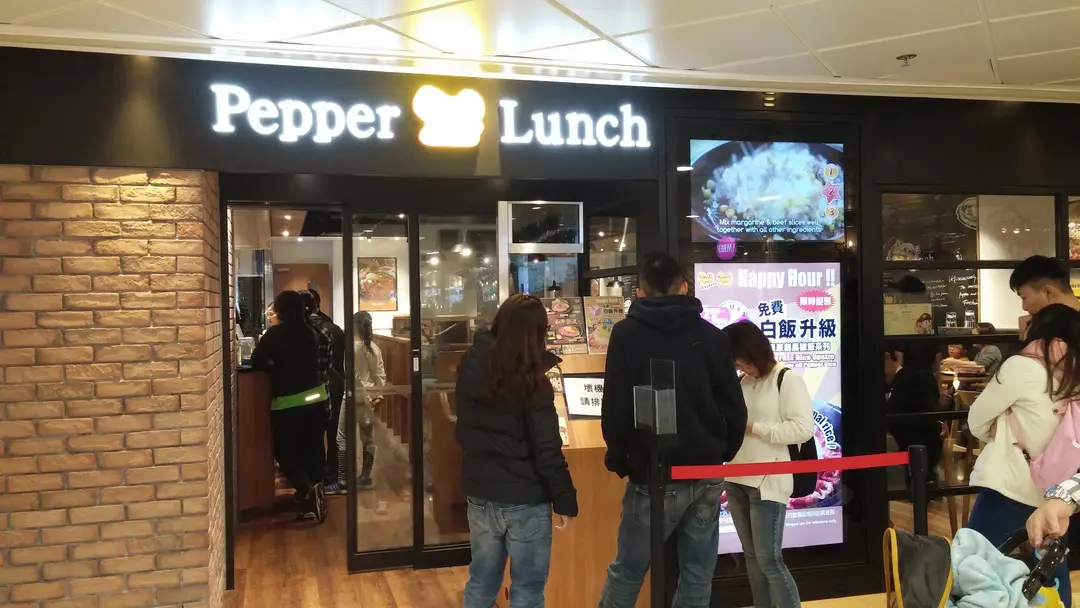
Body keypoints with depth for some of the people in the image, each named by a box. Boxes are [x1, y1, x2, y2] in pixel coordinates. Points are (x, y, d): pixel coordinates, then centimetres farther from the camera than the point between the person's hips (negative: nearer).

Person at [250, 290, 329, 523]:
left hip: (288, 403, -5)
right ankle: (315, 491, 13)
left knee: (284, 452, 6)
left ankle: (306, 491, -13)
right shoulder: (310, 332, 5)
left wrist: (275, 368, 10)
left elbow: (257, 362, -8)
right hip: (316, 398, 5)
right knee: (312, 450, 13)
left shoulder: (275, 334, -11)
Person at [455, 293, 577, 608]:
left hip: (480, 493, 5)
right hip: (525, 500, -5)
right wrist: (565, 499, -5)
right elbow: (547, 450, -15)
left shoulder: (472, 366, -1)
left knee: (481, 582, 19)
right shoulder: (532, 381, -16)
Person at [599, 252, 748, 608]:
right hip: (707, 476, 3)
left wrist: (618, 459, 7)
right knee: (698, 573, 13)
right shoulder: (712, 335, 4)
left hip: (655, 476, -3)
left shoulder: (627, 333, -5)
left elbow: (615, 409, -8)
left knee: (627, 570, 10)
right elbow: (735, 409, 4)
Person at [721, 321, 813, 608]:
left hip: (768, 484, -7)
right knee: (751, 557, 13)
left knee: (769, 559, -6)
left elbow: (803, 428, -17)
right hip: (736, 482, 7)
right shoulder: (741, 382, 11)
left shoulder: (788, 379, -7)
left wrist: (753, 427, -16)